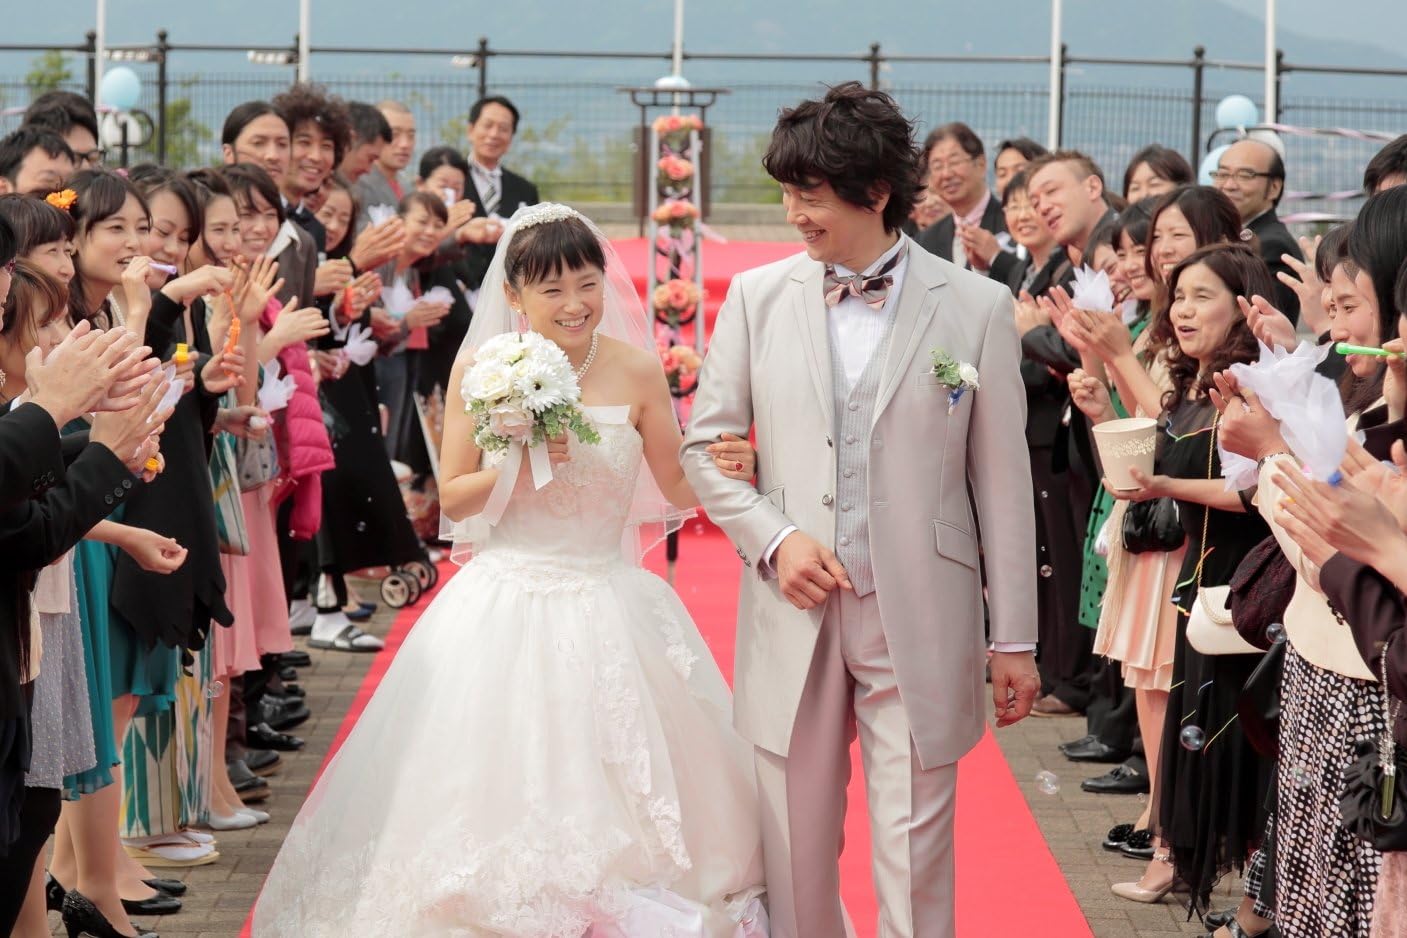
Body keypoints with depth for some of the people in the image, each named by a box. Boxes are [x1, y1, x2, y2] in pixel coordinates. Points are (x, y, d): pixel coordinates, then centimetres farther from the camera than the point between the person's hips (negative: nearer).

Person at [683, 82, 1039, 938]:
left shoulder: (975, 306, -1)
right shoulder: (759, 298, 4)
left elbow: (1002, 481, 1)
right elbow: (706, 446, 10)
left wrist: (1016, 641, 2)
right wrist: (774, 539, -7)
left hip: (919, 618, -2)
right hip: (794, 610, 2)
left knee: (915, 852, 1)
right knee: (795, 851, 7)